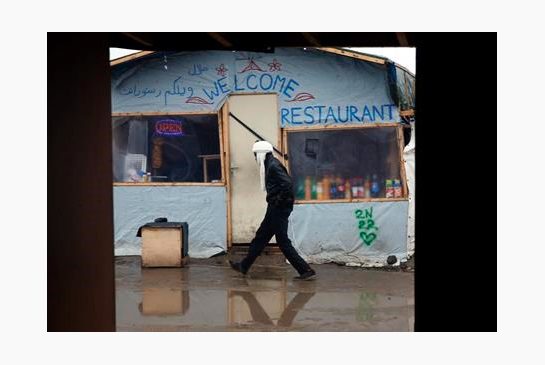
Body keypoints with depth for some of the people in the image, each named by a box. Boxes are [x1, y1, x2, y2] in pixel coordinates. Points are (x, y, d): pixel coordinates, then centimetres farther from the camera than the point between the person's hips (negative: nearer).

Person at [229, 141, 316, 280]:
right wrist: (274, 201, 13)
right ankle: (244, 266, 29)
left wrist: (280, 201, -18)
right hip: (275, 209, 10)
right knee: (260, 237, 17)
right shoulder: (270, 165, 14)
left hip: (278, 210, -10)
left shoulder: (273, 166, -16)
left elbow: (287, 184, -28)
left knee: (283, 242, -5)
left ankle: (306, 271, -3)